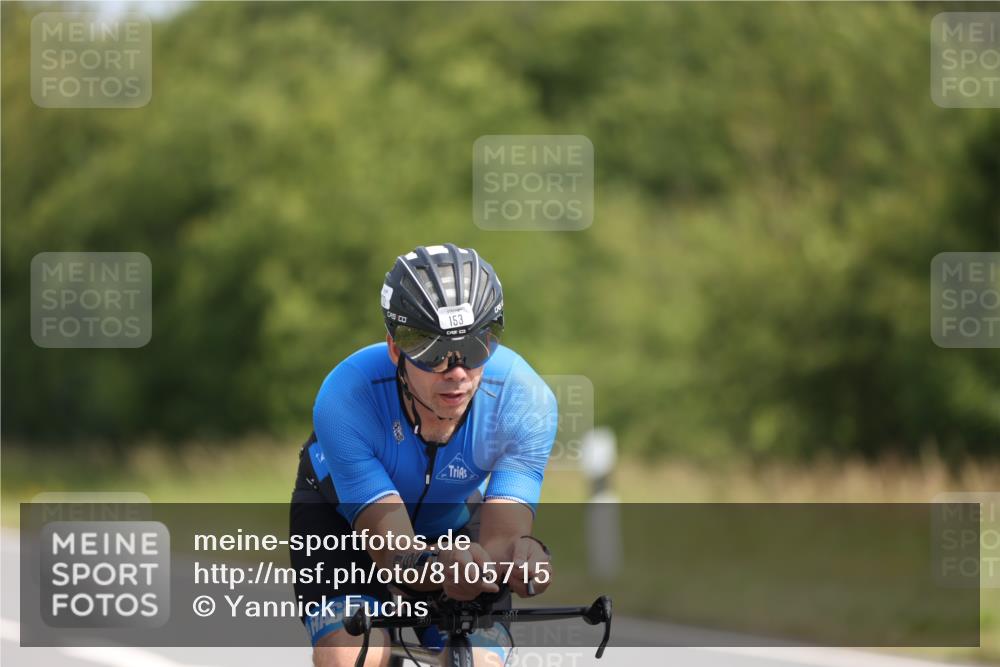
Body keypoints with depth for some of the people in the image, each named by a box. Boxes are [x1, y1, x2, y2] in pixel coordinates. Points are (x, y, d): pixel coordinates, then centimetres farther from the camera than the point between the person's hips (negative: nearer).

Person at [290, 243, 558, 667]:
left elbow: (501, 539, -33)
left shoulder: (525, 400, -32)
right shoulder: (346, 397, -37)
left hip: (454, 518, 2)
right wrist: (435, 566, -61)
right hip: (341, 516, -2)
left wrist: (521, 553, -58)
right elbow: (393, 553, -37)